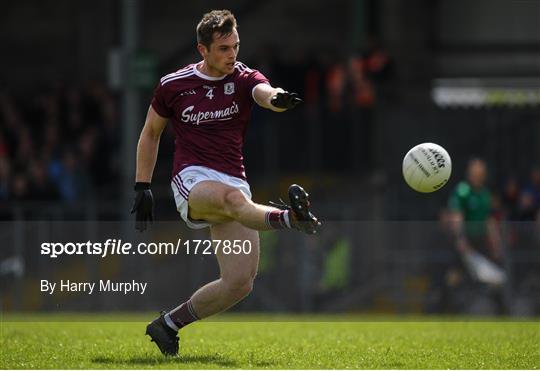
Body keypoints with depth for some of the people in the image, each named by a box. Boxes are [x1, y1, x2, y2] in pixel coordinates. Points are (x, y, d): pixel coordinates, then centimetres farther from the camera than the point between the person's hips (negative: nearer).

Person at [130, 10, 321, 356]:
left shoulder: (244, 78, 4)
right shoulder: (173, 85, 5)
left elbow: (265, 92, -20)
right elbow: (151, 133, 18)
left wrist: (278, 99, -46)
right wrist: (142, 187, 13)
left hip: (234, 182, 3)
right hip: (192, 180, -3)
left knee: (240, 283, -8)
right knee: (233, 198, -39)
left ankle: (170, 323, 10)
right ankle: (289, 217, -71)